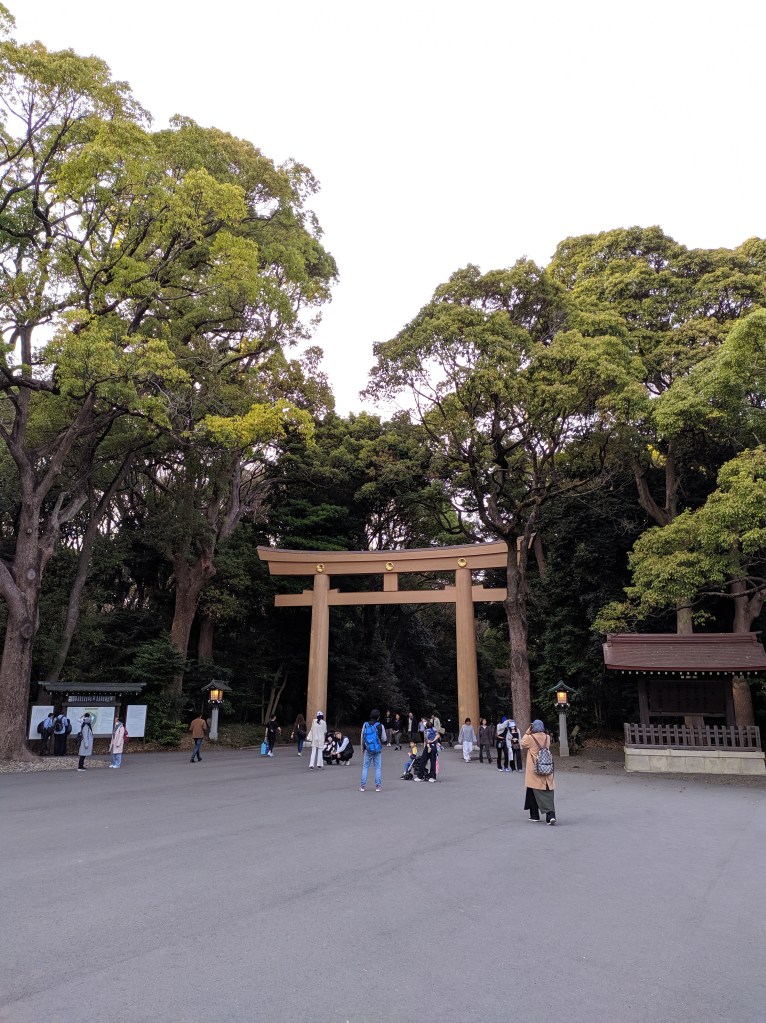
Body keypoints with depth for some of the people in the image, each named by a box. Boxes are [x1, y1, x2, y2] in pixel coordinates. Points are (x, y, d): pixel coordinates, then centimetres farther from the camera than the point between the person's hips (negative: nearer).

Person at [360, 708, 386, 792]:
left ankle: (362, 786, 6)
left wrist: (363, 748, 15)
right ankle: (377, 786, 6)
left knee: (365, 767, 8)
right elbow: (384, 739, -1)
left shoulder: (365, 725, -3)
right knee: (377, 768, 7)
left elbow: (362, 737, 4)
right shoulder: (380, 726, -9)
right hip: (378, 750, -1)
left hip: (368, 750, 1)